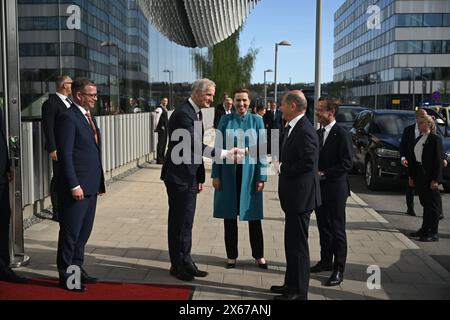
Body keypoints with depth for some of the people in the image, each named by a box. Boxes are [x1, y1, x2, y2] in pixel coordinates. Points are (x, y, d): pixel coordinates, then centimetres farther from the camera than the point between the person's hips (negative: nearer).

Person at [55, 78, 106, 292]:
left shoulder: (89, 116, 15)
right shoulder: (68, 118, -13)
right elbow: (65, 155, -17)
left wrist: (99, 181, 14)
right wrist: (74, 186, -20)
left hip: (91, 186, 9)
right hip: (77, 187, -9)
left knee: (84, 232, 16)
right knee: (70, 233, 3)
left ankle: (77, 269, 29)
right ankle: (65, 276, 14)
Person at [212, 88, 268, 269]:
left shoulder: (257, 121, 0)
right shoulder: (225, 120, 1)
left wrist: (261, 177, -5)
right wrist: (215, 174, -3)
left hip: (250, 173, -1)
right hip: (229, 173, 1)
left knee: (253, 216, 7)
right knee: (229, 216, 8)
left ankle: (259, 255, 21)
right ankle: (231, 256, 21)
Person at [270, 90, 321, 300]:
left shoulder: (304, 131, -20)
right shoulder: (292, 128, 12)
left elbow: (308, 163, -27)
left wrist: (282, 169, -16)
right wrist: (282, 166, 2)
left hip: (300, 196, -10)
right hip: (294, 196, 10)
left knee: (298, 244, 0)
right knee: (292, 242, 19)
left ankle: (298, 292, 12)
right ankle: (291, 284, 32)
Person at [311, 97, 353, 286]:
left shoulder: (342, 135, -13)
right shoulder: (318, 133, 10)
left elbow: (347, 163, -17)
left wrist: (324, 174, -20)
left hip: (335, 188, -7)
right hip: (319, 188, 7)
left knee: (337, 230, 1)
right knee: (323, 227, 16)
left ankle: (339, 269, 9)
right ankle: (326, 261, 30)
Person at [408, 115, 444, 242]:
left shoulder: (435, 139, -9)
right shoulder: (418, 139, 13)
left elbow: (438, 160, -14)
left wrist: (436, 179, -18)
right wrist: (411, 176, 13)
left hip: (430, 177, -7)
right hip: (420, 176, 7)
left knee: (433, 204, 0)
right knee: (425, 203, 15)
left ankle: (433, 233, 6)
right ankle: (425, 230, 24)